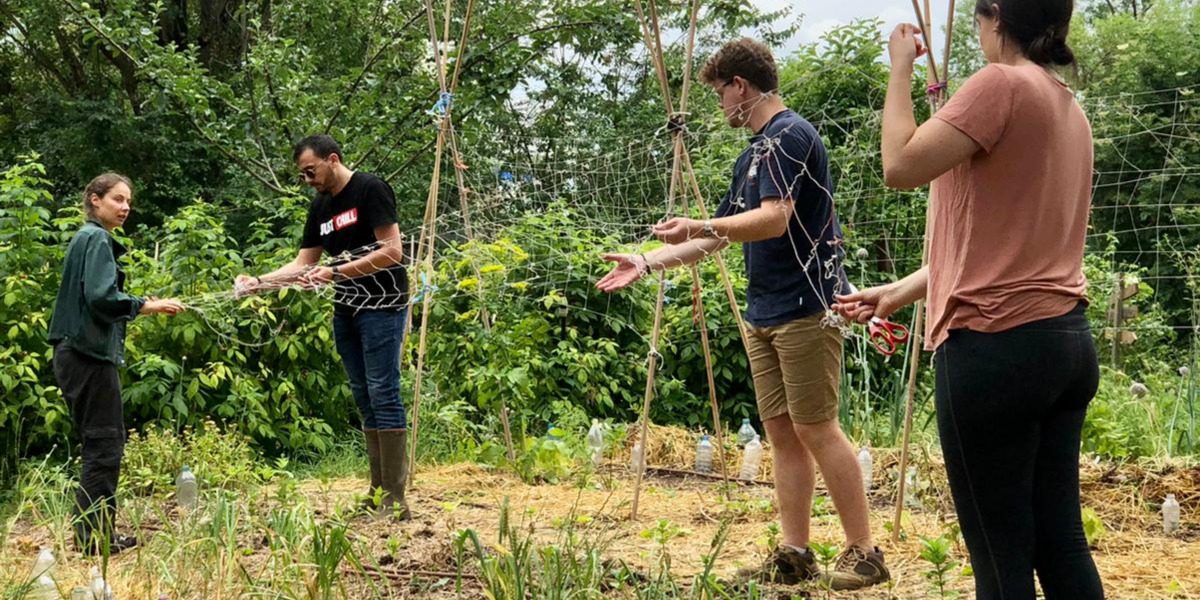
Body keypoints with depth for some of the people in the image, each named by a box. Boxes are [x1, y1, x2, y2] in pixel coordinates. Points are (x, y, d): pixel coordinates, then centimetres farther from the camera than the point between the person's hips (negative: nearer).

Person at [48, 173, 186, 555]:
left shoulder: (87, 238, 20)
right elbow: (101, 296, -21)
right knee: (104, 445, -6)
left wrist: (141, 306, 12)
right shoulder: (97, 239, -9)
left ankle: (97, 534, 17)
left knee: (99, 445, 13)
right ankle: (95, 537, -3)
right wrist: (147, 306, -17)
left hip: (79, 354, 10)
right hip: (90, 355, -10)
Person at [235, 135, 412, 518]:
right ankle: (377, 493, 10)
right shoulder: (320, 207, 14)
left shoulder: (370, 190, -9)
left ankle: (395, 500, -11)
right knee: (364, 399, 7)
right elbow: (302, 264, 14)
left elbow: (392, 251, -17)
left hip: (381, 306, -8)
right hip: (346, 311, 8)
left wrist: (335, 273, -20)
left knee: (383, 394, -11)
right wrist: (258, 282, -1)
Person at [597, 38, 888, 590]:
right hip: (765, 313, 9)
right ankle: (795, 554, 11)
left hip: (805, 308, -9)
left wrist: (701, 227, -30)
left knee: (816, 428, -8)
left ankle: (864, 554, -2)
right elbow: (720, 235, 24)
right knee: (781, 429, 7)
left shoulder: (789, 136, -11)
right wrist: (647, 263, 21)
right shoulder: (755, 152, 19)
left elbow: (774, 219, -24)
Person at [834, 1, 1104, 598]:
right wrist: (901, 291, 22)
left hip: (996, 344, -9)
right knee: (1059, 535, 12)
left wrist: (900, 67, -2)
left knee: (1000, 550, -2)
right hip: (1067, 341, 9)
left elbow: (901, 166, -15)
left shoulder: (1002, 84, -10)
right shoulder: (1069, 108, 17)